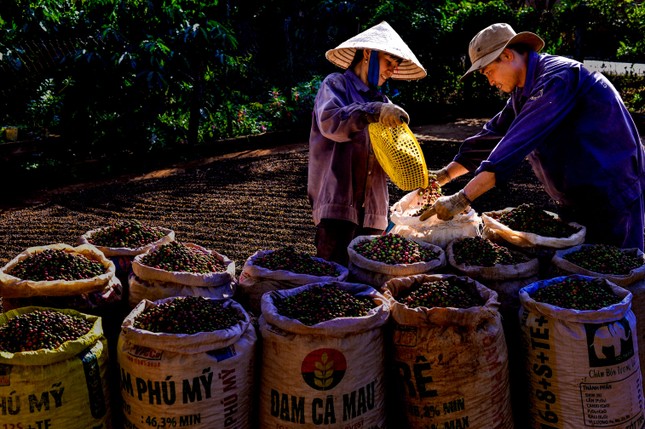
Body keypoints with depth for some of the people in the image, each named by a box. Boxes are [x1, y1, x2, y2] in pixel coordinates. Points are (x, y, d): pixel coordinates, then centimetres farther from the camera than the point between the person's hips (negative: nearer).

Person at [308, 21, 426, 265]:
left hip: (372, 210, 6)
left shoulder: (383, 103, 21)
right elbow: (330, 121, -16)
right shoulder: (336, 85, 5)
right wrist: (374, 113, -27)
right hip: (337, 203, -6)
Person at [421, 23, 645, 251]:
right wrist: (445, 175, 6)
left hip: (612, 194, -9)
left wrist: (462, 199, -34)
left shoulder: (556, 76, -22)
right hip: (575, 198, 9)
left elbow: (518, 143, -31)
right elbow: (492, 134, 14)